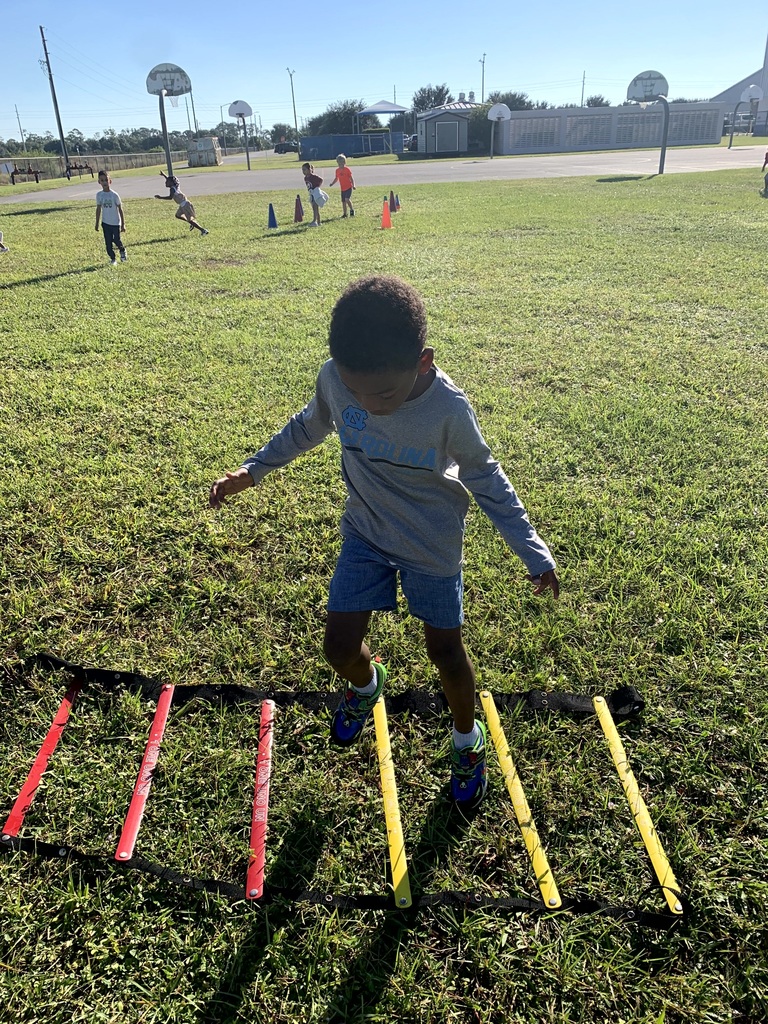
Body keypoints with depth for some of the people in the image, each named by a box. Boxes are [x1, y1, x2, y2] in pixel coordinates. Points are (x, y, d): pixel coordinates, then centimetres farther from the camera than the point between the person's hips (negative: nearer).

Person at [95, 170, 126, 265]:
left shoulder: (114, 195, -10)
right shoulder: (99, 195, -1)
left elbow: (120, 209, -5)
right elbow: (98, 209, 8)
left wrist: (123, 224, -5)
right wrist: (97, 223, 9)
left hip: (115, 222, -3)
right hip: (105, 222, 3)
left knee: (117, 240, 0)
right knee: (108, 242, 2)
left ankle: (123, 251, 32)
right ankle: (112, 259, 16)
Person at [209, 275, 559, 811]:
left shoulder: (449, 410, -29)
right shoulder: (335, 378, -21)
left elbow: (485, 478, -12)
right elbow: (308, 427, 2)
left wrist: (534, 552, -9)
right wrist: (251, 472, 3)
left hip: (433, 546, -2)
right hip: (364, 535, 3)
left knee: (445, 650, 11)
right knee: (340, 646, 3)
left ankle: (468, 741, 41)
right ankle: (366, 684, 42)